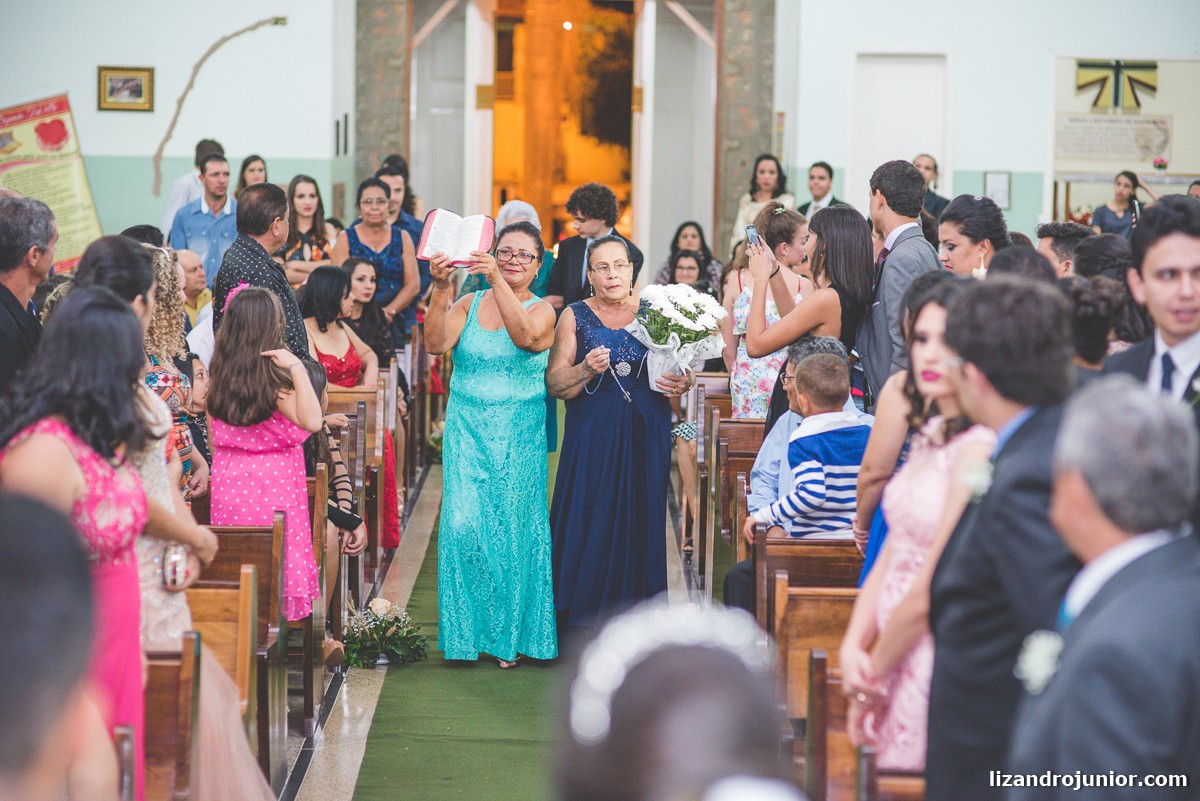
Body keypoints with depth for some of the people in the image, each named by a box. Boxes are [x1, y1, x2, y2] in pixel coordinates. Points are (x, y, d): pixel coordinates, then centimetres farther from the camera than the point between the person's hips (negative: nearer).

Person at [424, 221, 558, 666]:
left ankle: (510, 634, 13)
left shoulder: (542, 310, 1)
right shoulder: (469, 305, 6)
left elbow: (527, 337, -22)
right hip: (468, 430, 1)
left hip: (519, 437, -1)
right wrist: (441, 289, -22)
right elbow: (435, 344, -10)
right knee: (465, 524, -9)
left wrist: (498, 281, -30)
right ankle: (469, 627, 5)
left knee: (513, 527, 0)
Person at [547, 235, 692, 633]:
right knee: (591, 528, -5)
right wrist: (586, 370, -19)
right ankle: (581, 628, 2)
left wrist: (682, 384, -8)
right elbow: (554, 383, -1)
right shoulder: (575, 317, 4)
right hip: (592, 439, -2)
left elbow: (681, 370, 14)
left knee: (640, 523, 1)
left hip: (646, 439, 2)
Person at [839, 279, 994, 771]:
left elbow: (931, 593, -16)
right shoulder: (930, 435, 11)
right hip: (898, 659, 8)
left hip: (937, 668, -8)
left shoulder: (978, 450, -17)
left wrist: (872, 676, -4)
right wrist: (853, 648, -1)